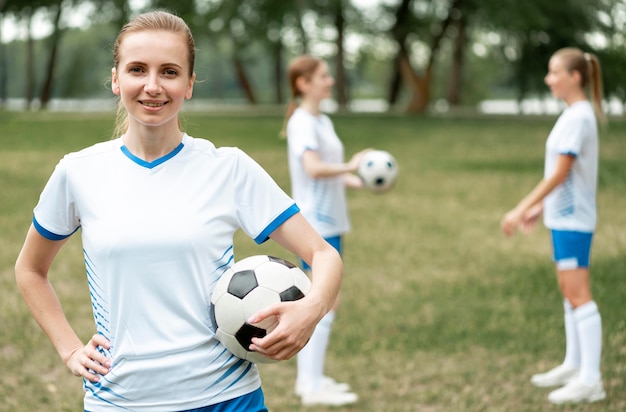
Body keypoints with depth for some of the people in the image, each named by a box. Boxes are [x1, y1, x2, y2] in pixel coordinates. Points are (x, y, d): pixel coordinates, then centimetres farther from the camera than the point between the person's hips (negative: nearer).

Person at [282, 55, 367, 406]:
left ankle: (309, 378, 21)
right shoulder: (302, 123, -13)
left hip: (330, 222, 9)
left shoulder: (323, 122, 15)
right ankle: (314, 386, -3)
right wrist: (351, 167, -34)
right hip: (316, 223, -9)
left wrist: (360, 182, 5)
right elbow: (313, 168, -28)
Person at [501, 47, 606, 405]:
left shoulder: (578, 117, -16)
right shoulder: (575, 114, 13)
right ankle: (573, 366, 26)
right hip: (564, 216, 10)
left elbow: (559, 173, -20)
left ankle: (590, 380, -7)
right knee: (571, 292, 16)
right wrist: (540, 208, 20)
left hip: (572, 220, -10)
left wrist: (521, 209, -18)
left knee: (578, 294, -9)